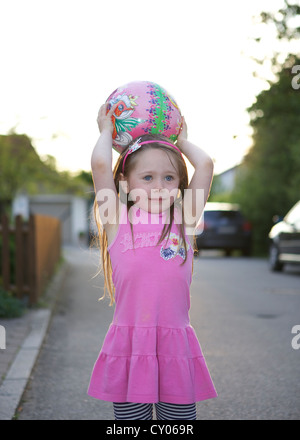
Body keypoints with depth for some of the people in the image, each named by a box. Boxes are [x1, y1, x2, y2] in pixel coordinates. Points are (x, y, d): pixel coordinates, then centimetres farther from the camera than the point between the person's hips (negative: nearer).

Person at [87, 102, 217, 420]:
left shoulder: (183, 223, 9)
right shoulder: (119, 223, 4)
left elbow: (205, 165, 6)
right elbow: (100, 164, -4)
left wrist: (181, 141, 22)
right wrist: (106, 131, 14)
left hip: (177, 347, 2)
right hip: (129, 347, -1)